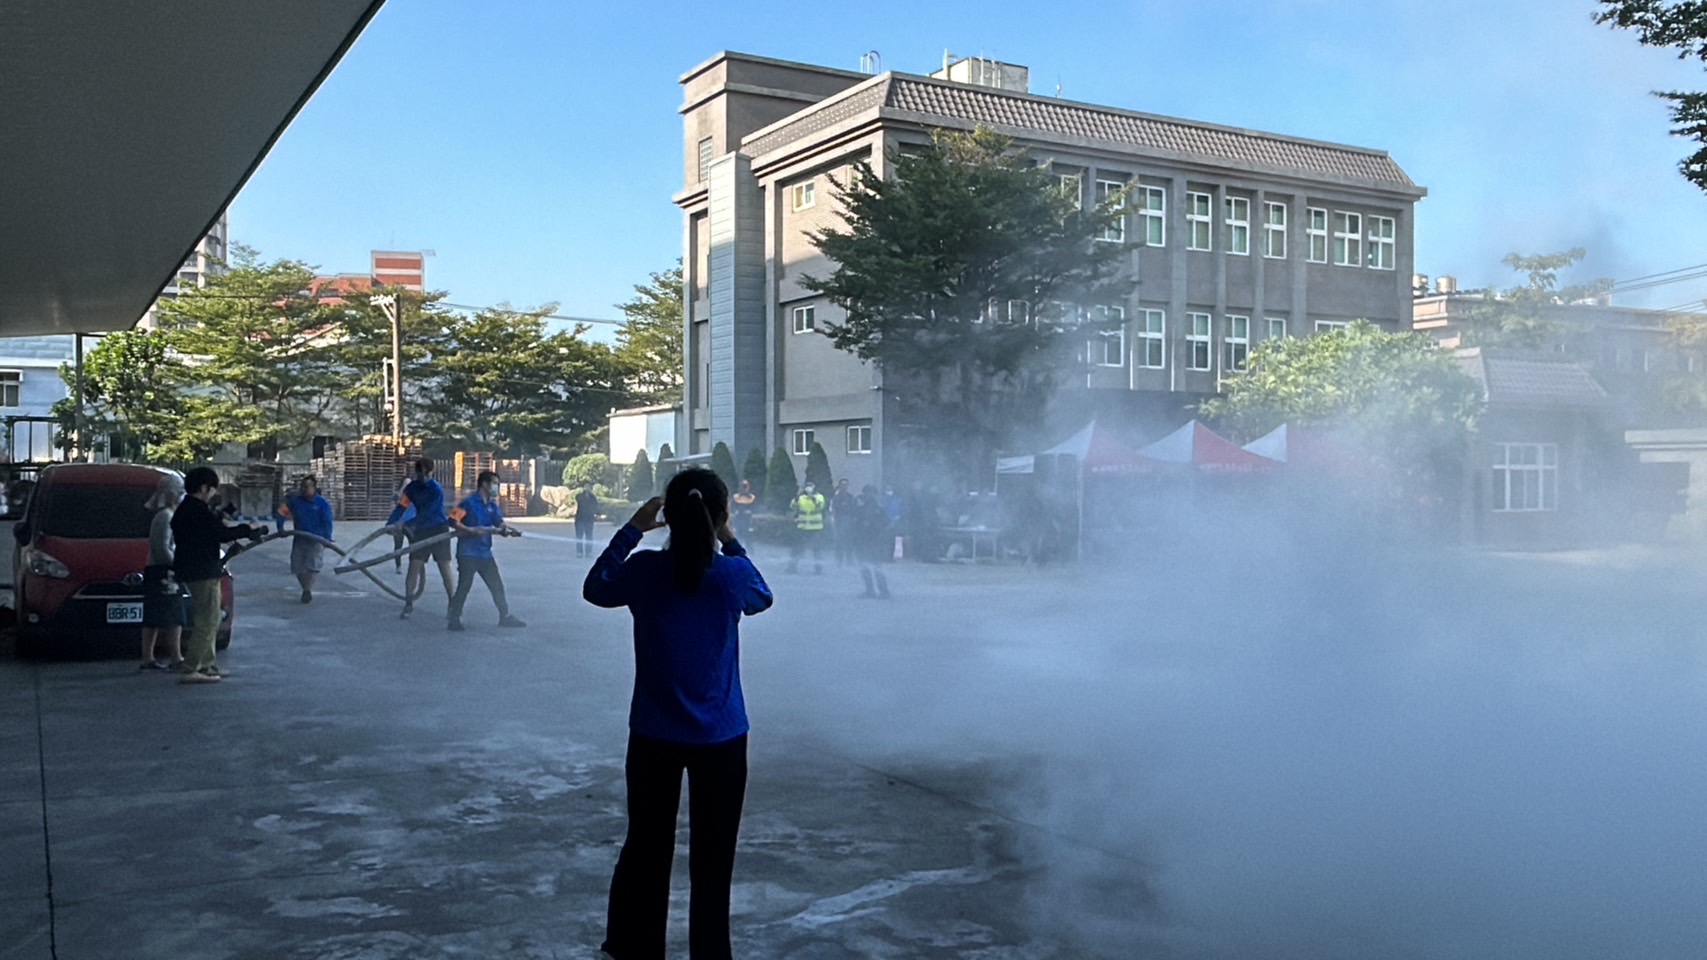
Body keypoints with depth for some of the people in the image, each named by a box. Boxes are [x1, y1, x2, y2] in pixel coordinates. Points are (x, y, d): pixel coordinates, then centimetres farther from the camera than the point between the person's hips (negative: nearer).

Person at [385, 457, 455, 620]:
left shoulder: (437, 490, -18)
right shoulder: (412, 487, -1)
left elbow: (426, 514, -23)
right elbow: (402, 506, -7)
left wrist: (406, 525, -28)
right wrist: (390, 523, -21)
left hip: (439, 530, -4)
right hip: (421, 530, 4)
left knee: (445, 568, -3)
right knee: (414, 566, -2)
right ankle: (408, 604, 6)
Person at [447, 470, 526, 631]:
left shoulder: (492, 505, 11)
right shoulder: (469, 502, -11)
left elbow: (499, 523, 0)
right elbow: (453, 521, -16)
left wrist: (510, 530, -19)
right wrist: (471, 530, -23)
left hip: (485, 553, 7)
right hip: (468, 552, -7)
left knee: (497, 585, 10)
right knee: (464, 586, -3)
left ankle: (505, 616, 20)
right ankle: (454, 619, 9)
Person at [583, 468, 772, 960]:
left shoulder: (644, 570, -11)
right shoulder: (732, 574, -13)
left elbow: (595, 588, 10)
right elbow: (762, 597, 10)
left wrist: (631, 530, 8)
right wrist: (729, 542, 9)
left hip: (654, 736, 2)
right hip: (720, 738, -2)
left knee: (646, 847, 17)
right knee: (712, 857, 9)